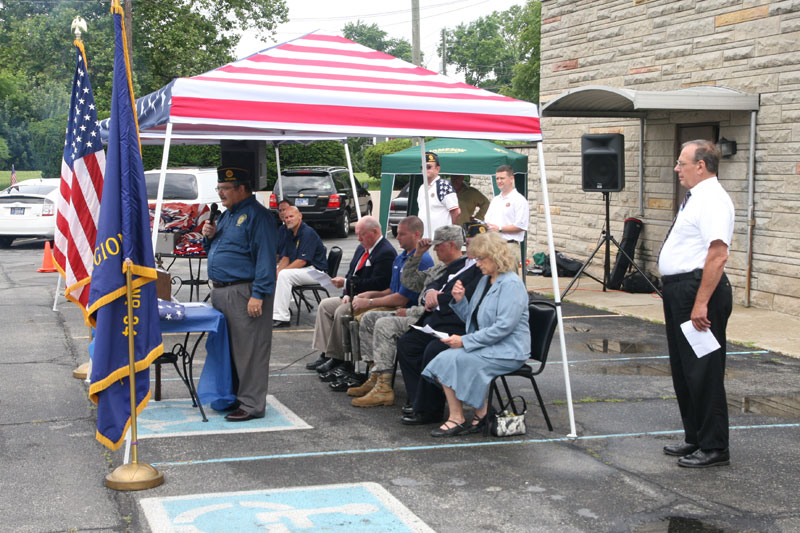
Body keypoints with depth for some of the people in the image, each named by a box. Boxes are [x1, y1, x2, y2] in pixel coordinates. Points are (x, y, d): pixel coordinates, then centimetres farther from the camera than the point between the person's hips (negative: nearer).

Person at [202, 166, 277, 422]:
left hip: (243, 293, -10)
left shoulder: (257, 215, -11)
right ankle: (231, 397, 26)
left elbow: (265, 257, -18)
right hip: (220, 292, 10)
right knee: (227, 348, 15)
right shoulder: (227, 214, 18)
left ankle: (251, 405, -1)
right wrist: (209, 236, 5)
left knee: (249, 351, -6)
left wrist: (258, 295, -23)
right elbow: (214, 251, 28)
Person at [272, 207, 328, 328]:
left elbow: (302, 261, -22)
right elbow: (285, 258, 12)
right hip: (300, 269, 10)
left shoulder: (308, 233, -17)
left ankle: (281, 318, -30)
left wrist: (280, 272, -20)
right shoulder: (290, 233, 12)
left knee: (284, 275, -30)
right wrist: (277, 271, -8)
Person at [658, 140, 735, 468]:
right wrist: (679, 295, 18)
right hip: (680, 291, 11)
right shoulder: (696, 198, 16)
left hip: (700, 291, -11)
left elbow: (717, 255, -24)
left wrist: (701, 304, -28)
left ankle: (714, 448, 5)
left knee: (702, 372, -4)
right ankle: (695, 439, 29)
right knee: (683, 369, 17)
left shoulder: (712, 200, -16)